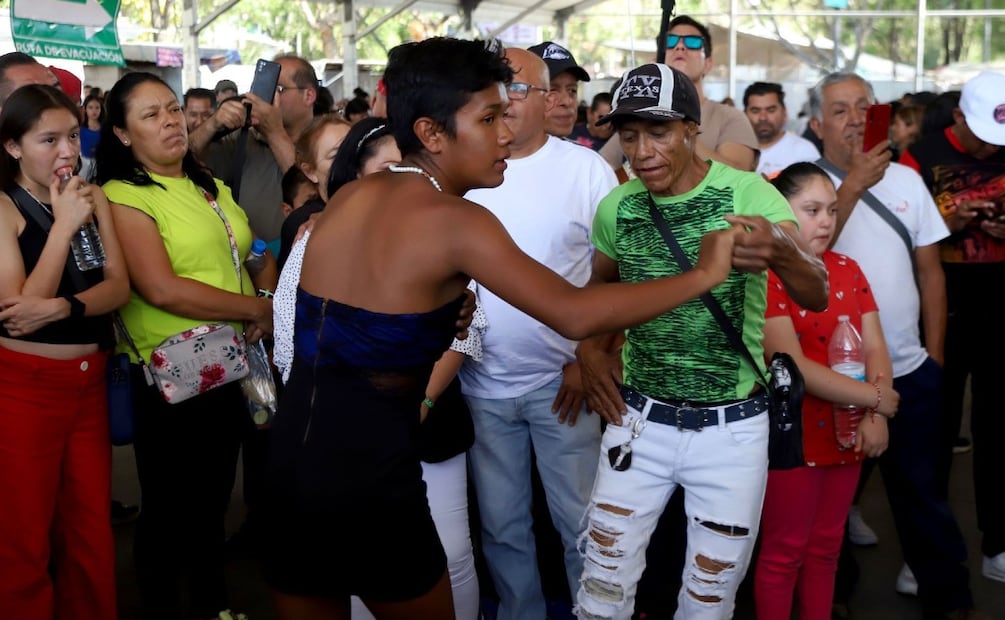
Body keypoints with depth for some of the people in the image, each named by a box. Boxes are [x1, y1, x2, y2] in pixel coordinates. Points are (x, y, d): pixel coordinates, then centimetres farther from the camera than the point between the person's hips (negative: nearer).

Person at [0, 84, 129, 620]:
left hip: (90, 381, 5)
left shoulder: (92, 196, 7)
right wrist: (63, 226, -20)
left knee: (93, 533, 12)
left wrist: (62, 307, -20)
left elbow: (119, 285, -1)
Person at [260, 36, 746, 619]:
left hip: (288, 458, 7)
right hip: (369, 474, -6)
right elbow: (576, 314, -22)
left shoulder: (351, 195, 8)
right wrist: (704, 273, -13)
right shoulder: (455, 221, -14)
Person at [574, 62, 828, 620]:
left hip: (733, 427, -2)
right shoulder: (616, 208, -1)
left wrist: (781, 251, -47)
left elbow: (817, 297, -25)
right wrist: (590, 347, -1)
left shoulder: (749, 195, -13)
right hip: (639, 419, 3)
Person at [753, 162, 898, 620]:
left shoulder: (848, 270, 7)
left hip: (848, 432, 6)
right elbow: (793, 366, -20)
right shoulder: (766, 274, -14)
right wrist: (875, 399, -17)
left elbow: (875, 347, 2)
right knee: (784, 551, 5)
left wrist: (875, 418, -14)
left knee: (826, 548, 16)